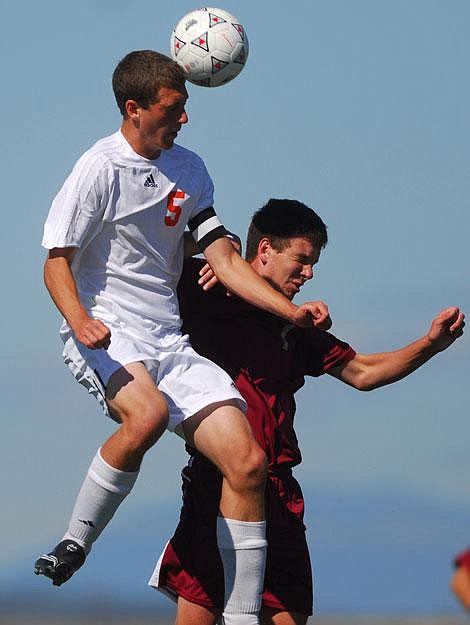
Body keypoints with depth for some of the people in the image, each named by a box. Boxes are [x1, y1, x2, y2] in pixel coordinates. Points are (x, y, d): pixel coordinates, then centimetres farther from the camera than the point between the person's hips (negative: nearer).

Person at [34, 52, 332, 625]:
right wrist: (81, 321, -28)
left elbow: (224, 259, 13)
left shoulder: (188, 170, 12)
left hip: (167, 342, 6)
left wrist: (292, 311, 1)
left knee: (247, 462, -9)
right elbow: (57, 263, -8)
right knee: (148, 412, -39)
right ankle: (73, 546, -21)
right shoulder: (99, 169, -7)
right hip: (104, 337, -6)